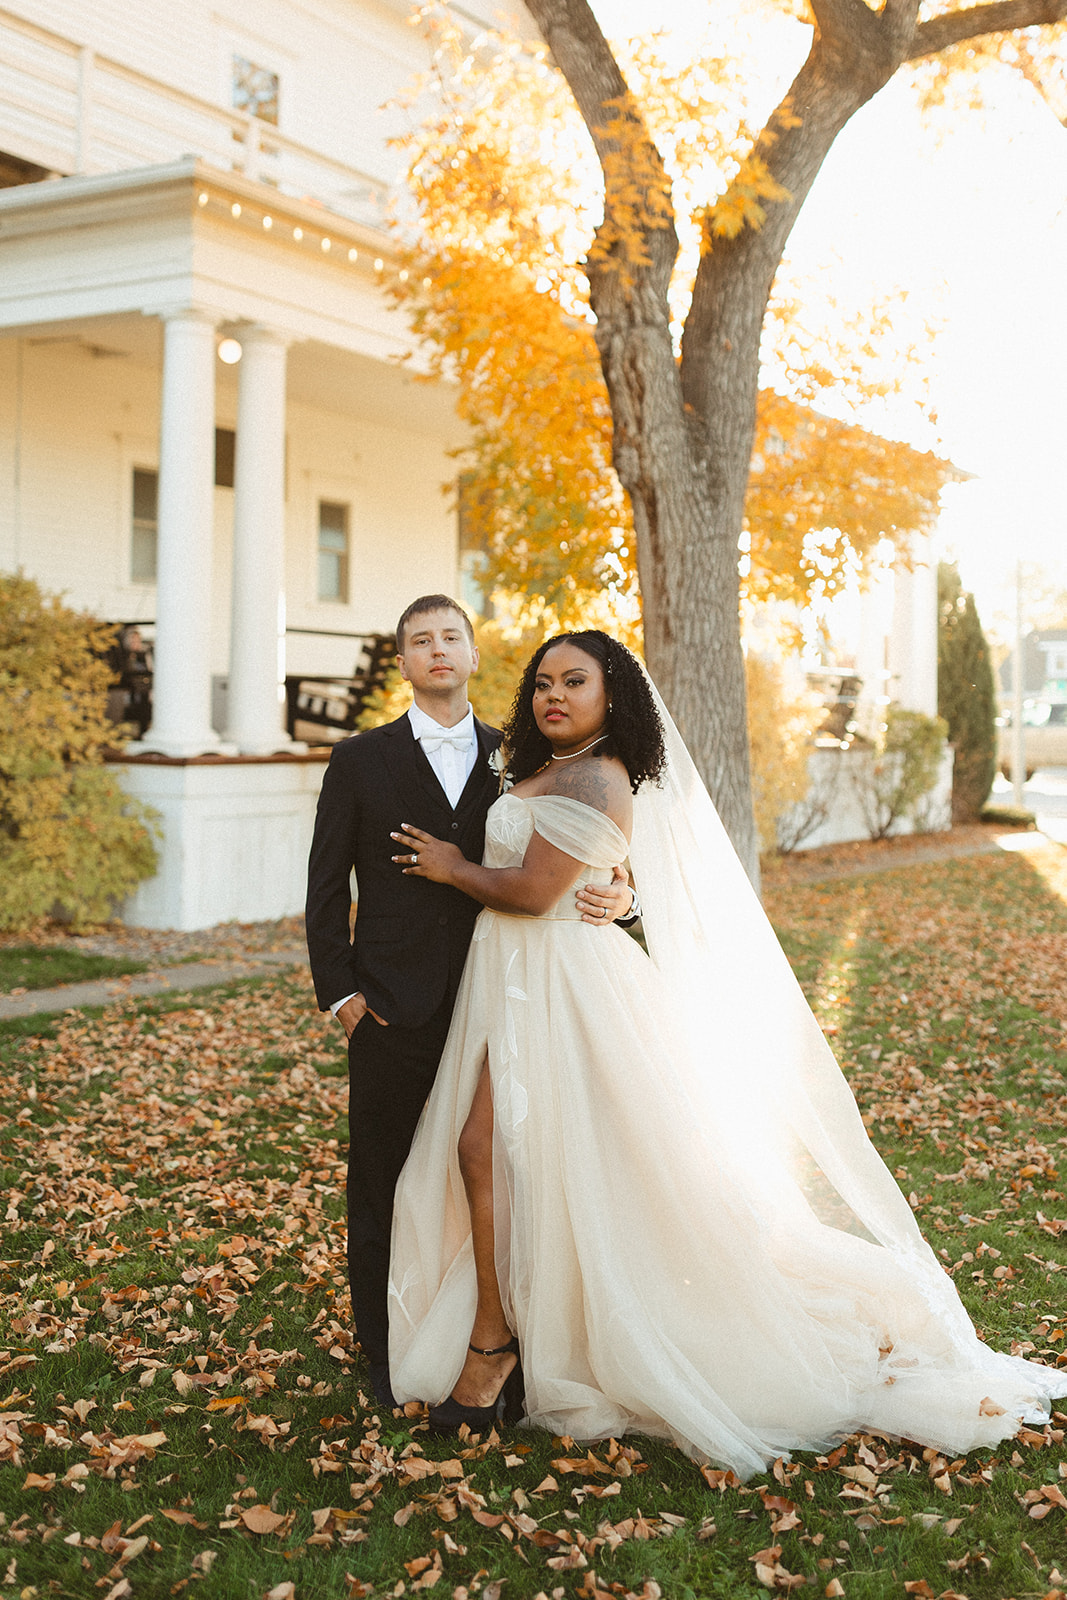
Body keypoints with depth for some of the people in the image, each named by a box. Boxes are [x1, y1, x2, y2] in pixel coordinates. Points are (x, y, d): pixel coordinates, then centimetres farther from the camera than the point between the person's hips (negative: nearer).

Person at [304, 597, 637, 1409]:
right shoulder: (361, 760, 4)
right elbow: (327, 887, 3)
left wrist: (619, 898, -14)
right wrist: (338, 991, -4)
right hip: (393, 1010, -1)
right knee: (384, 1187, 7)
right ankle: (389, 1358, 23)